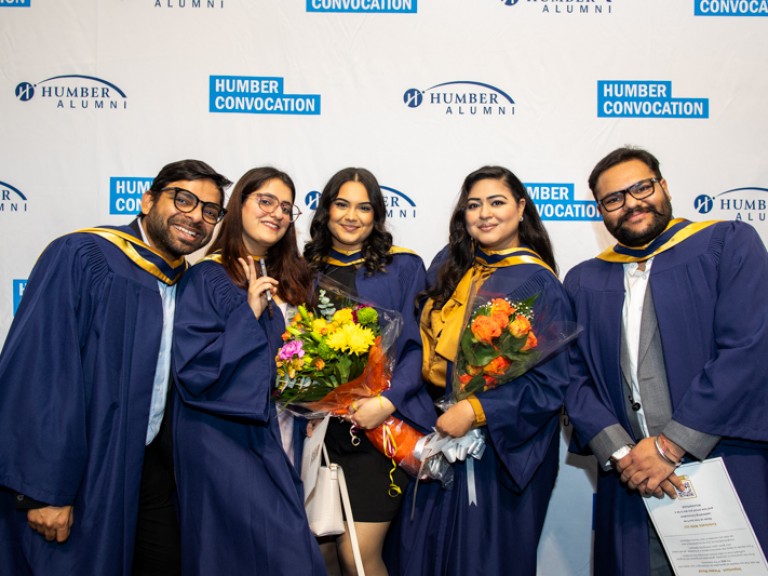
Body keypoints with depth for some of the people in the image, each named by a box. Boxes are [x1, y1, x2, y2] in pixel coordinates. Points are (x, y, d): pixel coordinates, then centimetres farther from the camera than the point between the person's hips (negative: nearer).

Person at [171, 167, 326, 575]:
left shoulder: (285, 281, 11)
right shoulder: (207, 278, -9)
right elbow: (192, 369, -17)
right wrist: (250, 313, -21)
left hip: (270, 434, 7)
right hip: (222, 439, -7)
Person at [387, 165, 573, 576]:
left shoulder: (538, 283, -11)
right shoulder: (448, 264, 4)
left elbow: (549, 381, -14)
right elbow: (422, 337, 12)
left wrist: (475, 411, -21)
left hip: (503, 446, -5)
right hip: (435, 433, 5)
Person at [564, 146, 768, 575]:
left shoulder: (730, 245, 0)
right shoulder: (583, 282, 9)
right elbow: (573, 377, 3)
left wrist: (671, 444, -13)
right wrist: (619, 452, -12)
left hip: (728, 470, -2)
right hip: (630, 479, 3)